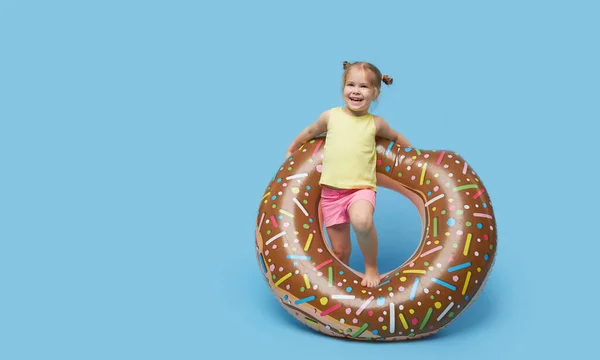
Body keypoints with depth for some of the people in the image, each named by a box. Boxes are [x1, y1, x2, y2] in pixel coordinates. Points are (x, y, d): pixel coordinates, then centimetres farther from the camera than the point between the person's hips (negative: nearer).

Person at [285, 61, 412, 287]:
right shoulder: (330, 116, 3)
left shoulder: (376, 123, 2)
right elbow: (310, 132, 23)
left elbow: (396, 137, 23)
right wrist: (291, 150, 35)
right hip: (331, 191, 2)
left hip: (362, 188, -2)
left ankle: (371, 266, -10)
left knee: (362, 221, -35)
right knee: (339, 250, 6)